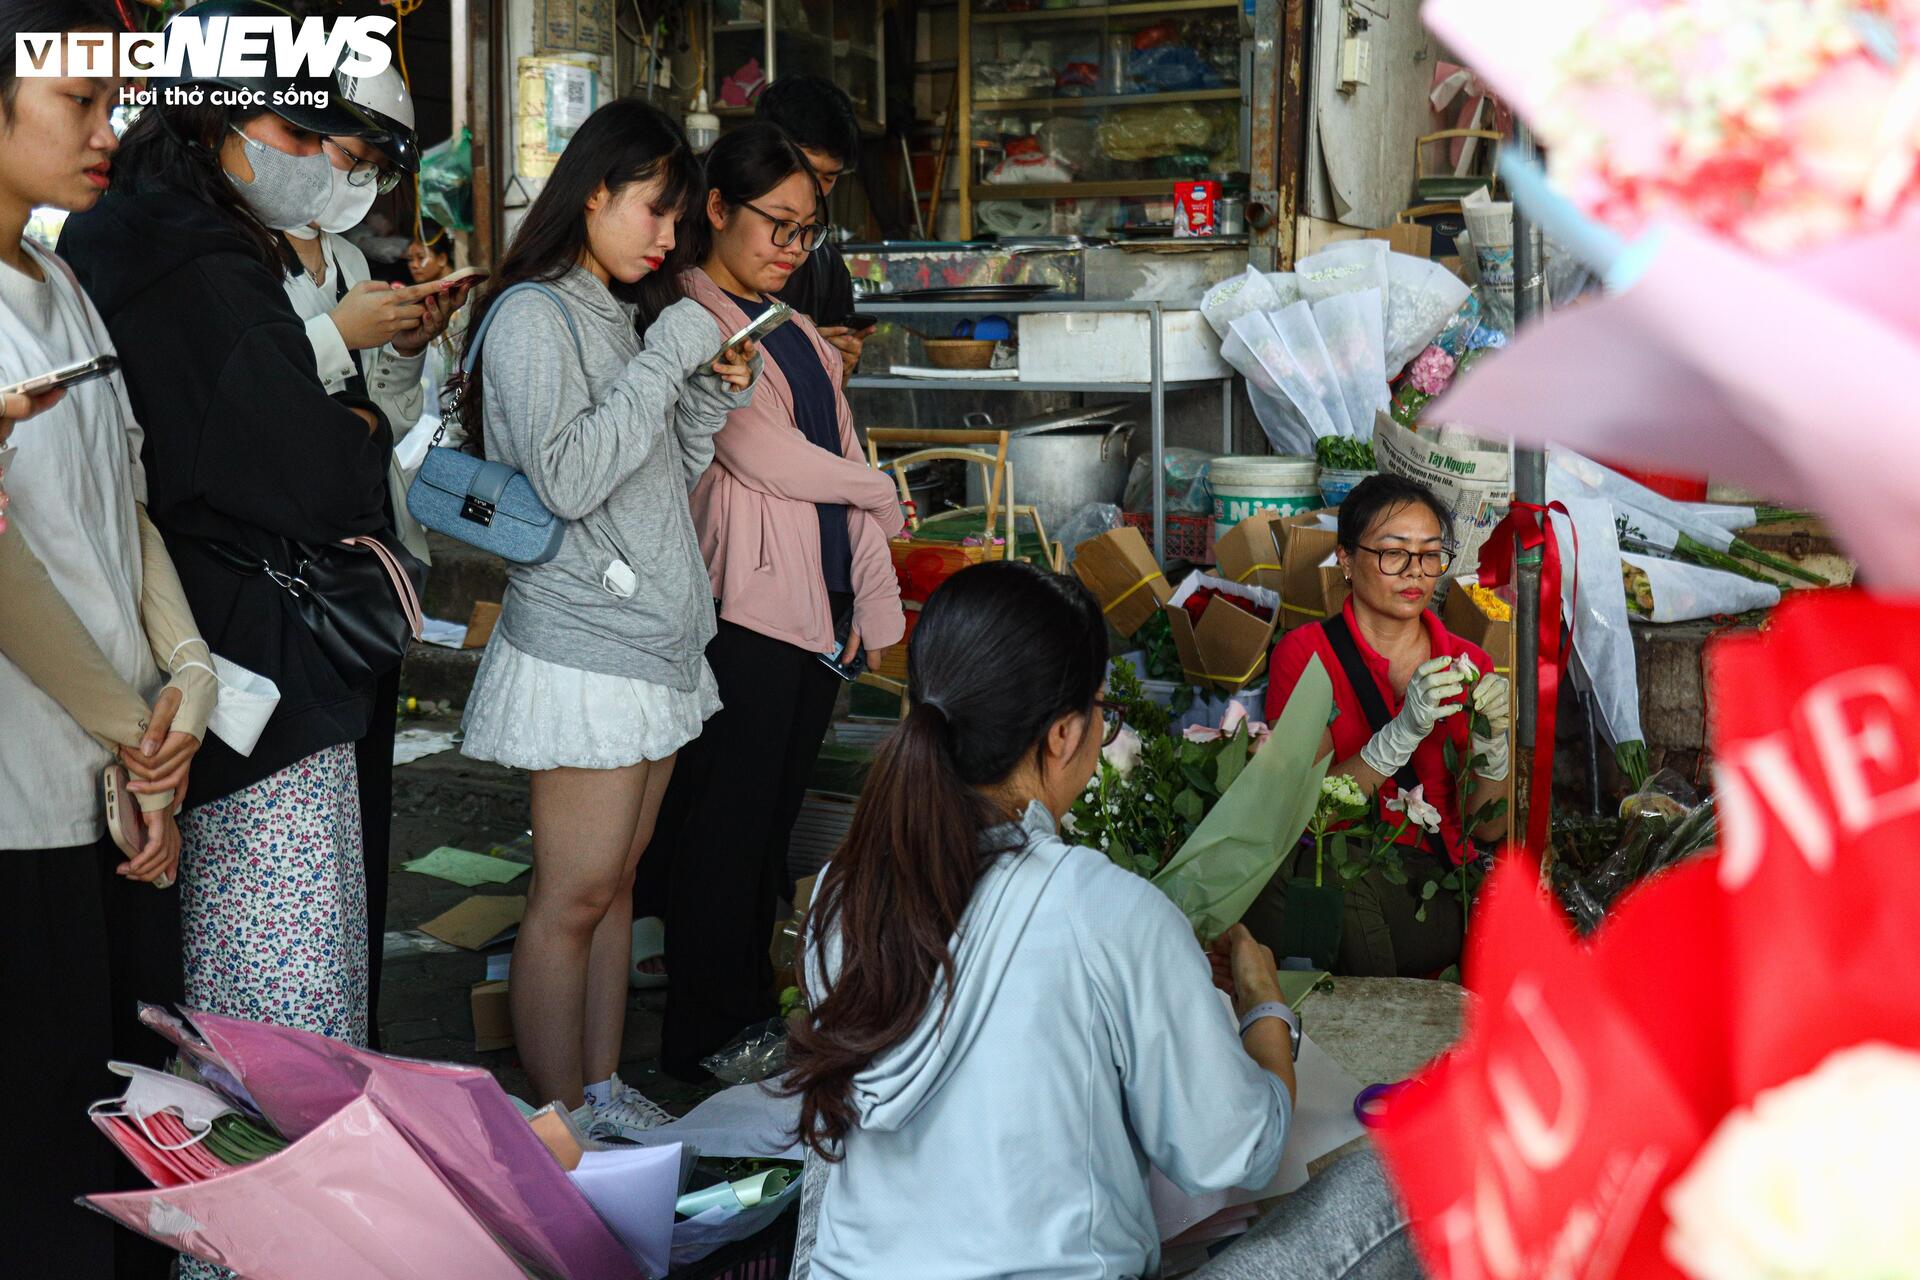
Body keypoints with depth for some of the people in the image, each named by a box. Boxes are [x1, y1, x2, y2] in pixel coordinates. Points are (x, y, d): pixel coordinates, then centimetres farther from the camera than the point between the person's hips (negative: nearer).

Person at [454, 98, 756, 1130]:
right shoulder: (533, 317, -10)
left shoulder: (623, 314, 17)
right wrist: (666, 359, -16)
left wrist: (716, 391, 4)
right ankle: (558, 1124, 5)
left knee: (615, 882, 13)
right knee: (572, 895, -4)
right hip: (582, 644, -9)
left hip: (653, 637, 9)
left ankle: (602, 1090, 21)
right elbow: (567, 480, -20)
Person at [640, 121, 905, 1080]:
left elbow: (840, 454, 19)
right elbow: (764, 456, -13)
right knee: (724, 831, -2)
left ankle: (754, 1021, 21)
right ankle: (704, 1045, 9)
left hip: (820, 603, 8)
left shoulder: (793, 325, 19)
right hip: (744, 611, -8)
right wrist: (880, 490, 4)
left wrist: (874, 605, 14)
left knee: (771, 823, 12)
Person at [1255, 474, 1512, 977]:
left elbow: (1485, 829, 7)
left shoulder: (1468, 664, 11)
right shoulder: (1305, 653, 2)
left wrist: (1491, 744, -12)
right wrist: (1403, 732, -23)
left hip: (1441, 886, 2)